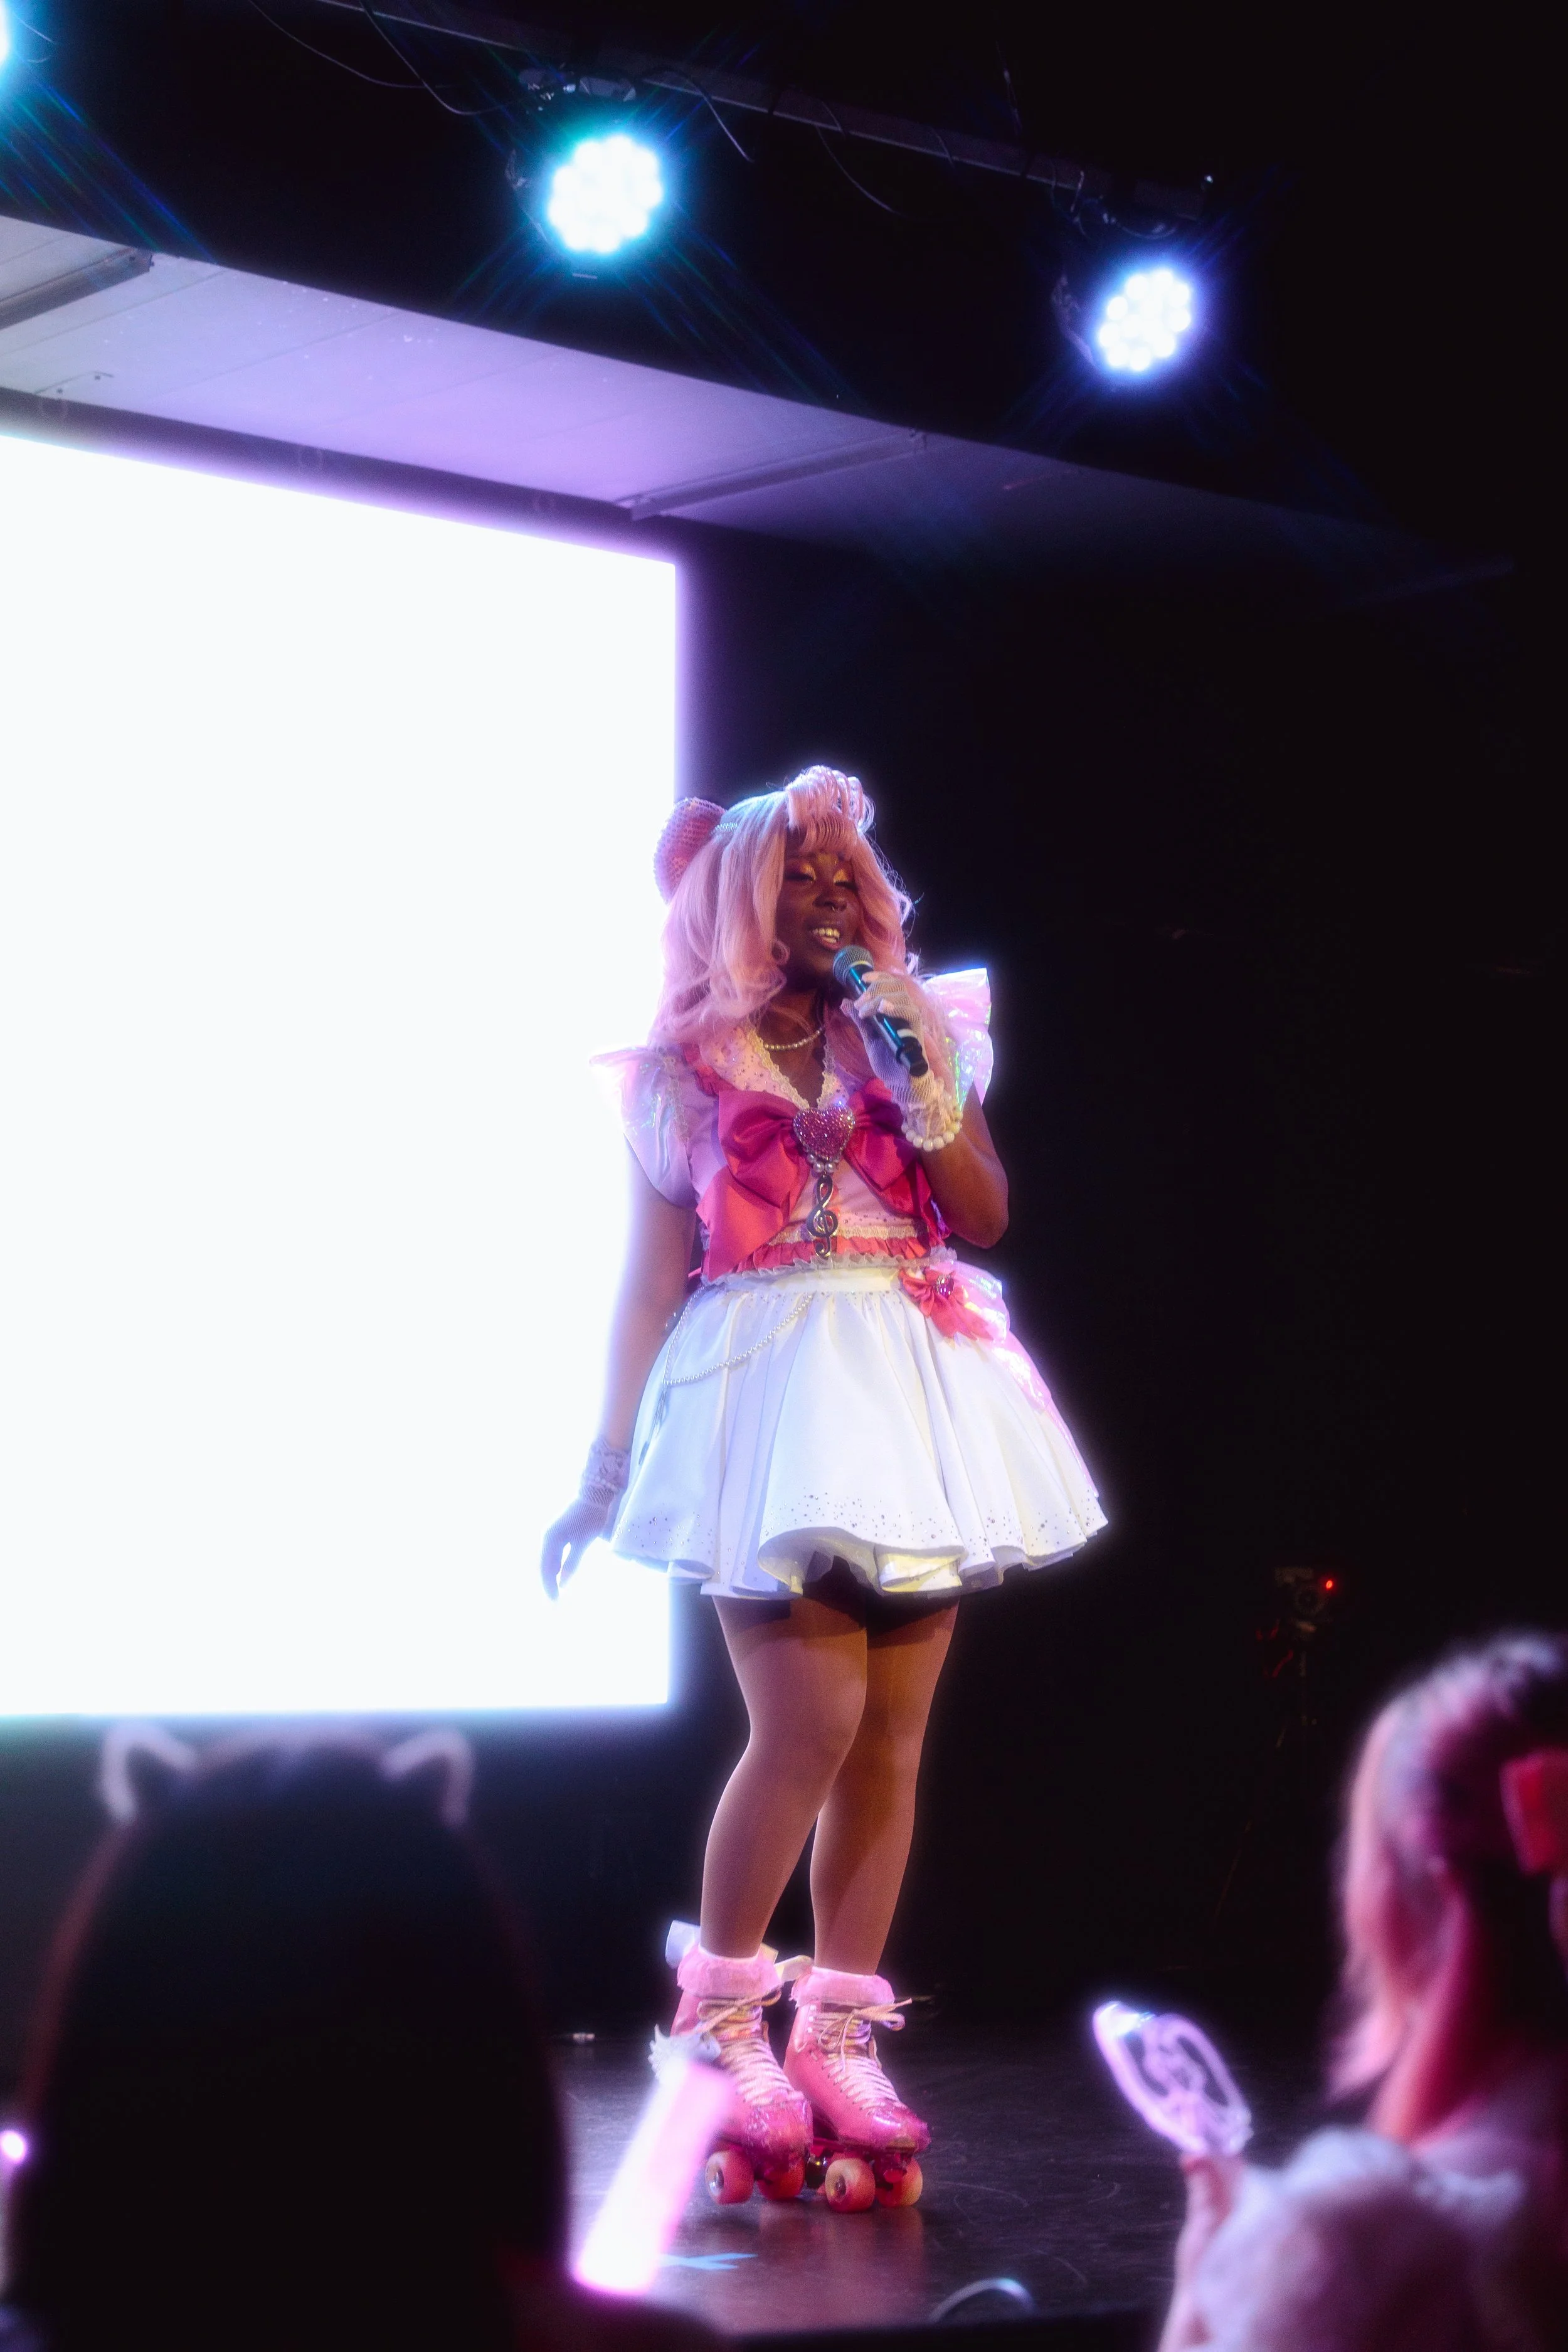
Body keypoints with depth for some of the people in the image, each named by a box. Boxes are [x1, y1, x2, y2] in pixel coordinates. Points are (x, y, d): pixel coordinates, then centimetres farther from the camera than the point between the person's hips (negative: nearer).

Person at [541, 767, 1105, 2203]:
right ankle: (721, 2015, 4)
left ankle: (840, 2033, 9)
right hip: (769, 1395, -3)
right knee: (811, 1725, -13)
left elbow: (986, 1218, 5)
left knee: (892, 1739, 1)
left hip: (916, 1396, 4)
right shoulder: (684, 1071, 5)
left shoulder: (912, 1031, 12)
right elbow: (653, 1275, 5)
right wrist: (608, 1467, 3)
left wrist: (924, 1081, -7)